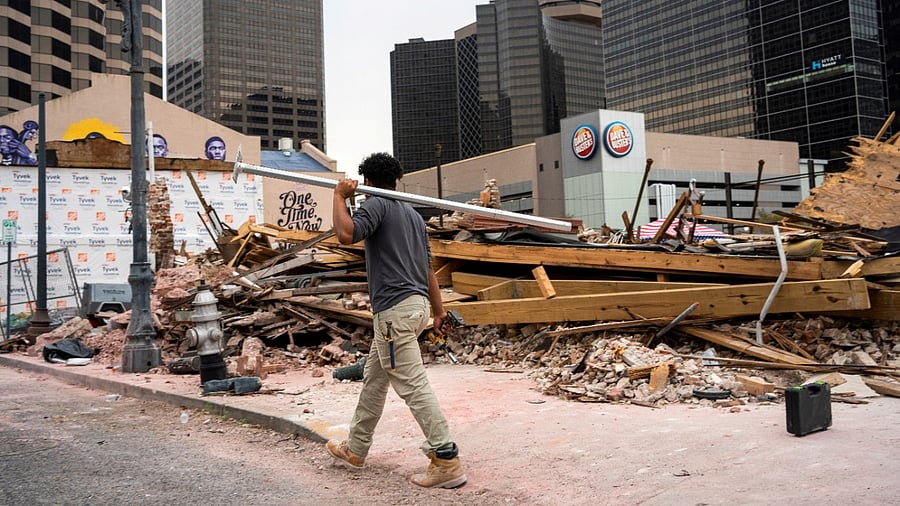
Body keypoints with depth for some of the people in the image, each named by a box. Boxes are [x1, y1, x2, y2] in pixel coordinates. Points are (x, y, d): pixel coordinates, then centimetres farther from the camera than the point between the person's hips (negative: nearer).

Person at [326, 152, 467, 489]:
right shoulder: (413, 214, 19)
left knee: (412, 385, -8)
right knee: (374, 379, 19)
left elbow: (346, 234, -24)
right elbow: (428, 267, 20)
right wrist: (439, 310, 23)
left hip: (395, 308, -10)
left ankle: (447, 461, -8)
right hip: (417, 303, 10)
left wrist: (339, 196, -9)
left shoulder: (377, 205, -6)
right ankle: (355, 450, 31)